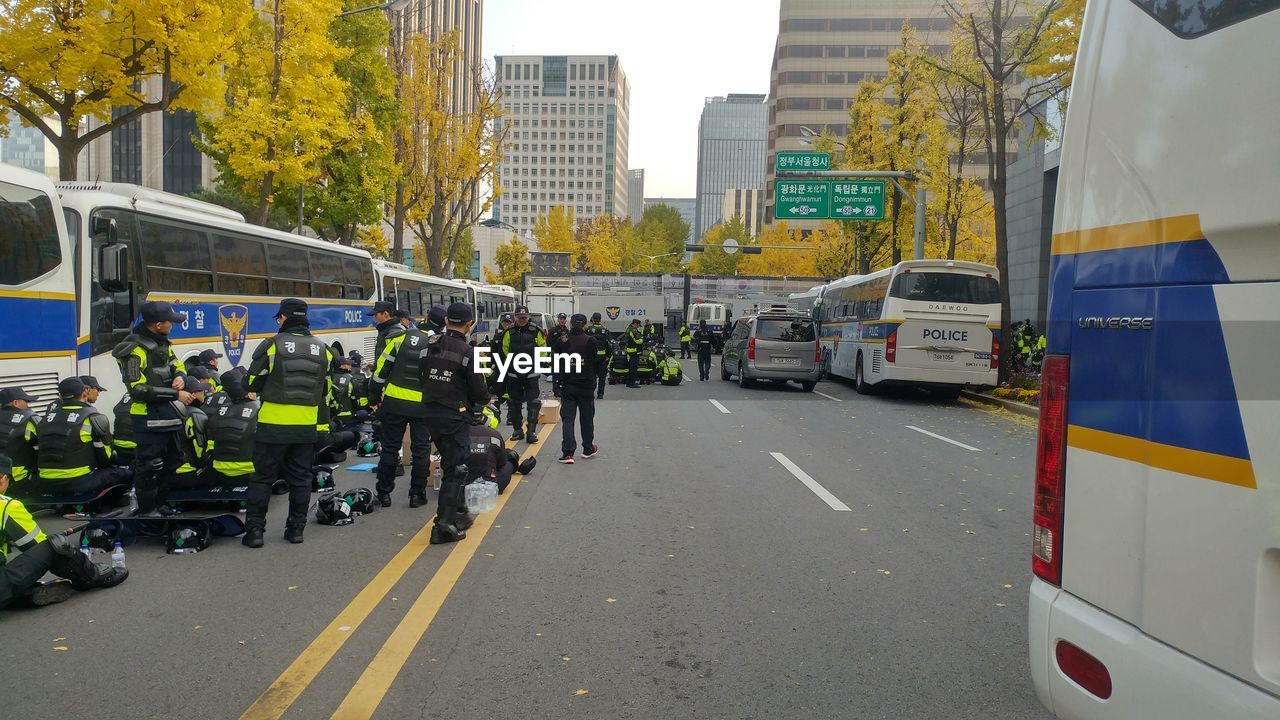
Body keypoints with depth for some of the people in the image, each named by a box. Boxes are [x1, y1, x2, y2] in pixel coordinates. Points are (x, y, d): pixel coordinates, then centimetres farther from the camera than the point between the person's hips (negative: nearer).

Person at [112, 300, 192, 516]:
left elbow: (175, 364, 20)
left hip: (166, 411, 9)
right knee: (149, 465, -6)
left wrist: (179, 376, -5)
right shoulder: (134, 349, -19)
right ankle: (147, 509, 6)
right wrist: (175, 394, -21)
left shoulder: (162, 342, 7)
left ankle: (161, 504, 30)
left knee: (170, 460, 17)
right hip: (147, 415, -9)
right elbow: (138, 389, -22)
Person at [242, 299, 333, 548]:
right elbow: (325, 389, 12)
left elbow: (253, 384, -3)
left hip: (273, 425, -3)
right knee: (300, 478, 12)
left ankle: (254, 530, 9)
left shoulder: (272, 345, -10)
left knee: (263, 478, 7)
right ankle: (296, 528, 17)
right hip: (306, 427, 3)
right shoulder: (322, 349, 4)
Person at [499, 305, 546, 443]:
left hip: (531, 373, -2)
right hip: (514, 373, 2)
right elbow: (505, 350, 11)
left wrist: (536, 361, 2)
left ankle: (531, 432, -4)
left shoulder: (535, 331, -2)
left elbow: (542, 347, 7)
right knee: (515, 403, 10)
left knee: (533, 403, -7)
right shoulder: (509, 332, 2)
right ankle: (518, 430, 21)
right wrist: (513, 361, 5)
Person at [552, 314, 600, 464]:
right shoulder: (590, 341, -9)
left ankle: (568, 452, -9)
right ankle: (588, 449, 26)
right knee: (587, 418, 14)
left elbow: (555, 360, 2)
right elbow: (596, 360, -7)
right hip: (586, 385, -1)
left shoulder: (561, 340, -3)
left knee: (567, 418, 2)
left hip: (567, 385, 1)